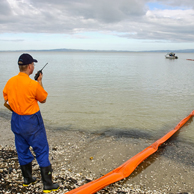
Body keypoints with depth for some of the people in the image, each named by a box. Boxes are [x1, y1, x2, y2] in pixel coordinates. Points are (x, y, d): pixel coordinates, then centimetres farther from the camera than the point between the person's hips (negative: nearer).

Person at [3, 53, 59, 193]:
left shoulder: (10, 82, -3)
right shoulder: (33, 84, -21)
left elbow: (7, 101, 7)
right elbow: (43, 99, -4)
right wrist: (40, 82, 2)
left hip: (16, 121, 7)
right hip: (32, 122, -6)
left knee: (22, 151, 19)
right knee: (42, 152, 4)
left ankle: (27, 179, 35)